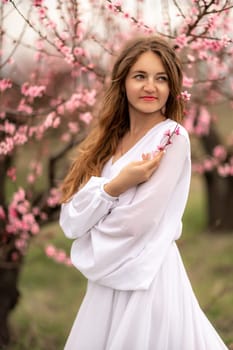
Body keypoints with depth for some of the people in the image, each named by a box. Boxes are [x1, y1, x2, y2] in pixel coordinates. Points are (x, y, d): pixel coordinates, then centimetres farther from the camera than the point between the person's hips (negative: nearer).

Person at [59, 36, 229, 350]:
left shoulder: (172, 137, -11)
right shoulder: (110, 139, 8)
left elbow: (136, 223, -18)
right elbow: (71, 220, 0)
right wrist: (116, 185, -14)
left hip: (148, 277, -6)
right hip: (107, 278, 6)